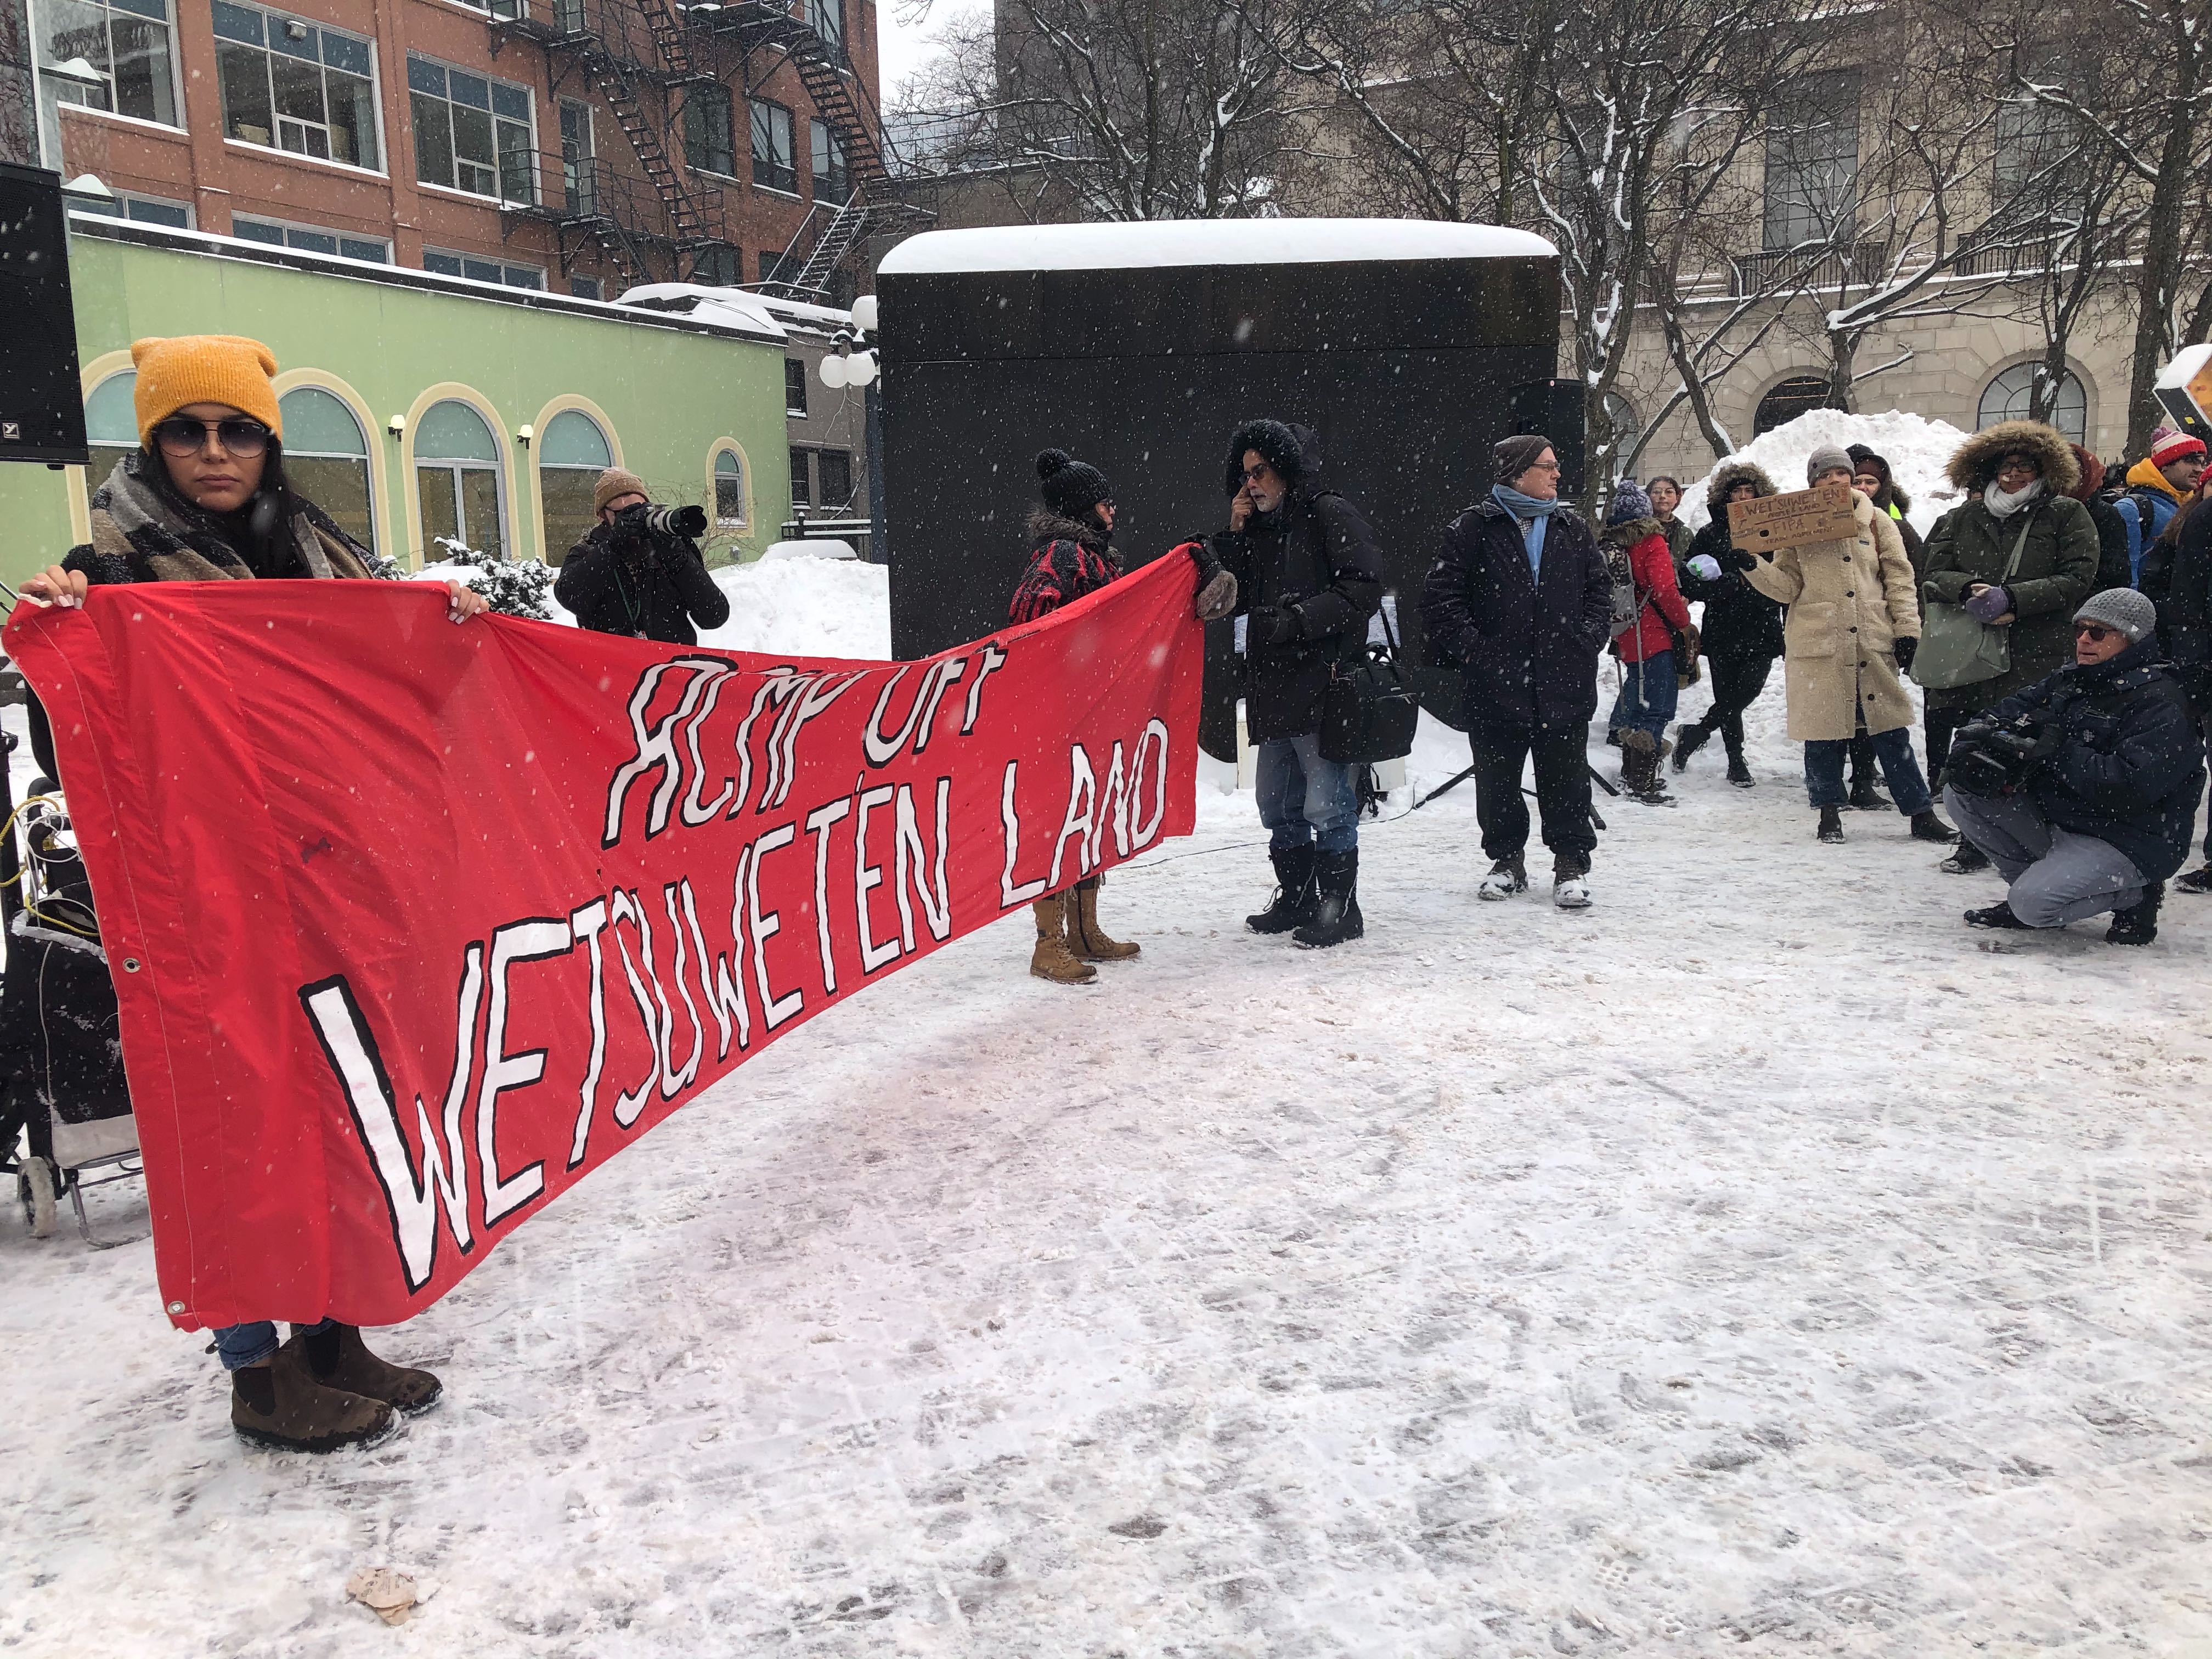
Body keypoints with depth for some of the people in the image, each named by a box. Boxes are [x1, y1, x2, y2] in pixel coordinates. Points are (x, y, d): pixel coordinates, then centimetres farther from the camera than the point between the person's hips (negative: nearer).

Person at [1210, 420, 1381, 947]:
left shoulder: (1330, 514, -5)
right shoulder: (1263, 526, 18)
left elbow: (1364, 588, -14)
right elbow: (1238, 598, 16)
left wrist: (1301, 618, -21)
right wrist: (1235, 534, 6)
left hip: (1324, 689, -8)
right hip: (1274, 691, 9)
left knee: (1327, 806, -5)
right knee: (1278, 806, 15)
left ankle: (1339, 909, 6)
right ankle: (1296, 900, 27)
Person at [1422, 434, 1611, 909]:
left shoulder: (1572, 528, 11)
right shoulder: (1474, 528, -1)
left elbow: (1599, 588, 15)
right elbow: (1441, 597, -3)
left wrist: (1588, 639, 1)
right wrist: (1470, 649, -11)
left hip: (1564, 686, 2)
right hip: (1495, 686, -2)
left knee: (1565, 779, 5)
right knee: (1497, 781, 8)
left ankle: (1571, 865, 16)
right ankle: (1506, 861, 24)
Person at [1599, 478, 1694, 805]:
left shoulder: (1605, 545, 9)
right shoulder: (1651, 542, -10)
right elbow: (1665, 589, -17)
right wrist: (1684, 622, -5)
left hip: (1626, 639, 7)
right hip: (1654, 637, -7)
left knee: (1635, 701, 19)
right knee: (1655, 708, -6)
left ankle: (1631, 772, 30)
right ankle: (1643, 784, -9)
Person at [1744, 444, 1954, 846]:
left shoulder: (1876, 521, 9)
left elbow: (1899, 579, 7)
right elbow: (1787, 586, 4)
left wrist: (1907, 629, 0)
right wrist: (1753, 566, -12)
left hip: (1873, 642, 1)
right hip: (1818, 646, -1)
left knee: (1891, 729, 3)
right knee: (1824, 730, 4)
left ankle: (1921, 813, 9)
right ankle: (1829, 813, 17)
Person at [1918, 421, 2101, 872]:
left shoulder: (2067, 515, 5)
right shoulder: (1964, 518, 14)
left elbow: (2077, 579, -5)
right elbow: (1934, 576, 8)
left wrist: (2011, 598, -15)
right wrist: (1971, 590, -13)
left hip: (2039, 663, -3)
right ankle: (1974, 844, 19)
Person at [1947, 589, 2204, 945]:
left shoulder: (2162, 705, -17)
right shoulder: (2069, 681, 8)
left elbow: (2130, 788, -29)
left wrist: (2058, 752, -29)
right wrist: (1980, 732, -15)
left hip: (2127, 844, -8)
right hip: (2054, 816, 8)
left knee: (2032, 905, -28)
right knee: (1961, 794, -5)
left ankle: (2134, 896, 2)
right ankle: (2034, 879, 7)